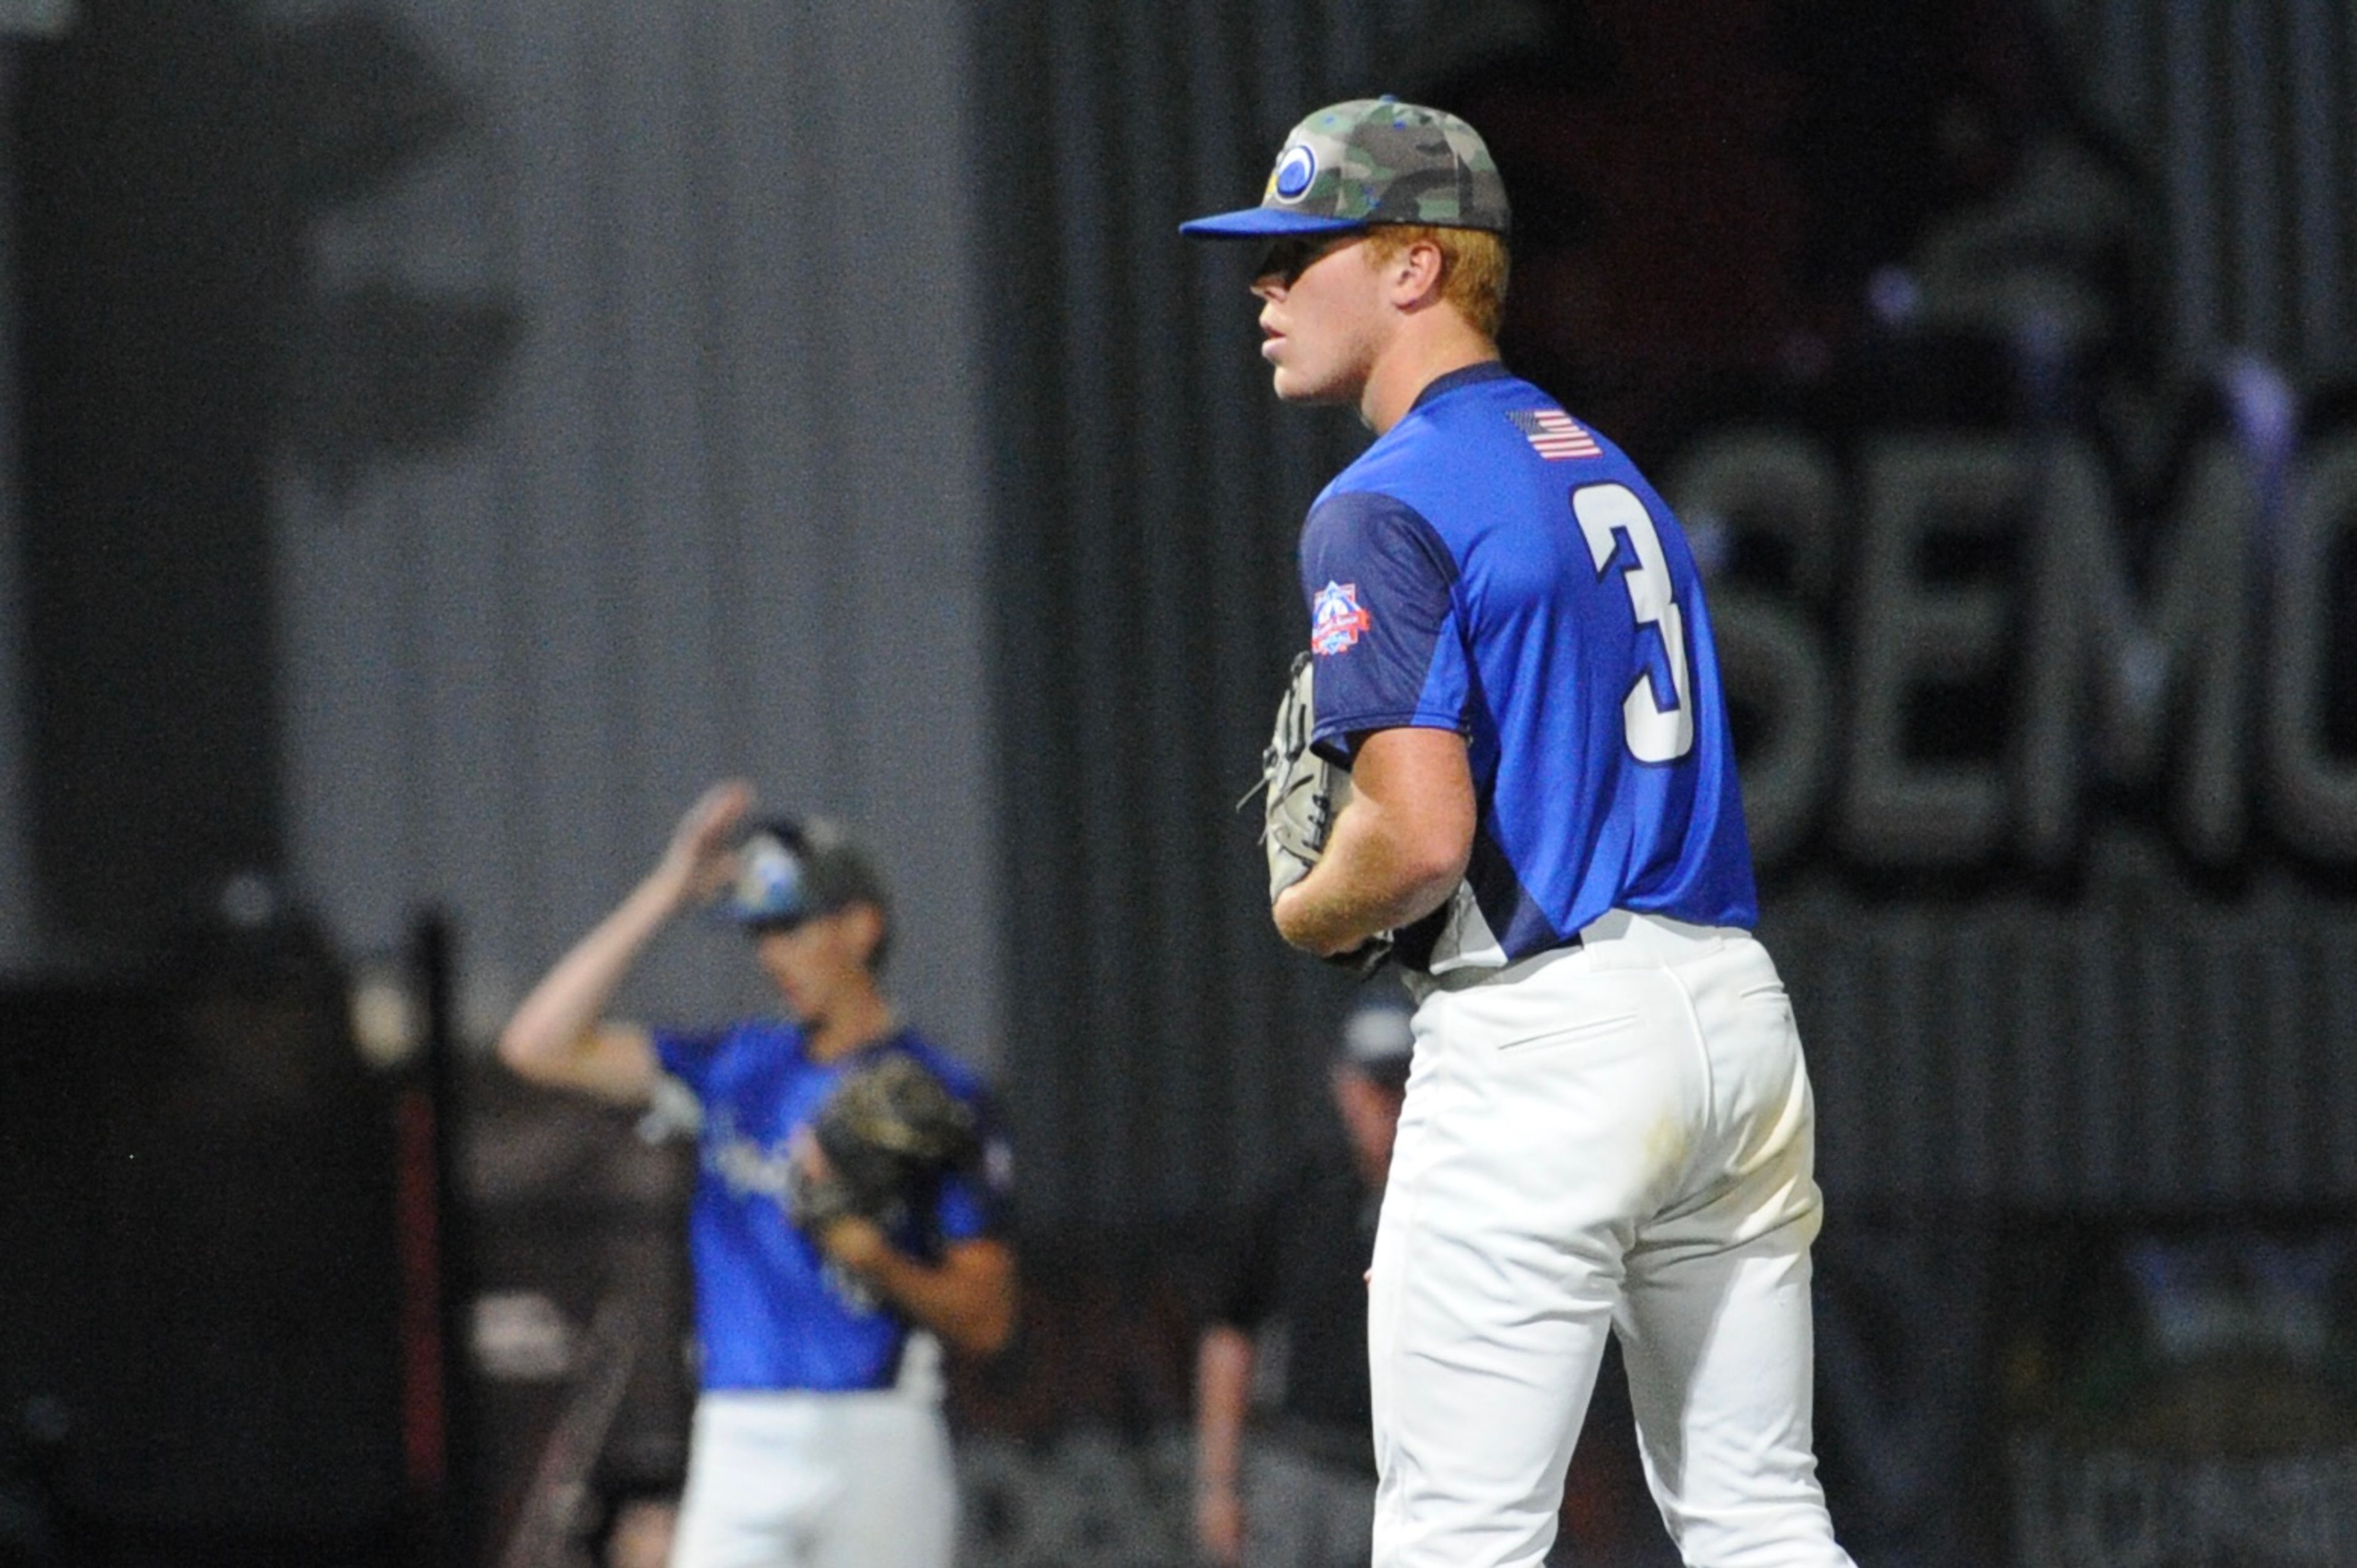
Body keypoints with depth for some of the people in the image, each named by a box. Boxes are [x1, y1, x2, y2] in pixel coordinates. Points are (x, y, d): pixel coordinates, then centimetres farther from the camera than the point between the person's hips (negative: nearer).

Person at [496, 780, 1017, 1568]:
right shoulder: (735, 1067, 13)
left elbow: (987, 1320, -1)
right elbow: (539, 1044, 5)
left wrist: (880, 1263, -20)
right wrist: (664, 896, 3)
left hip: (878, 1445, -3)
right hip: (739, 1443, 3)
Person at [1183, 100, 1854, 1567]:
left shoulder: (1386, 507, -9)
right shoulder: (1606, 468, 19)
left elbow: (1424, 830, -19)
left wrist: (1304, 916, 0)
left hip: (1547, 1042, -9)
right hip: (1740, 1006, 9)